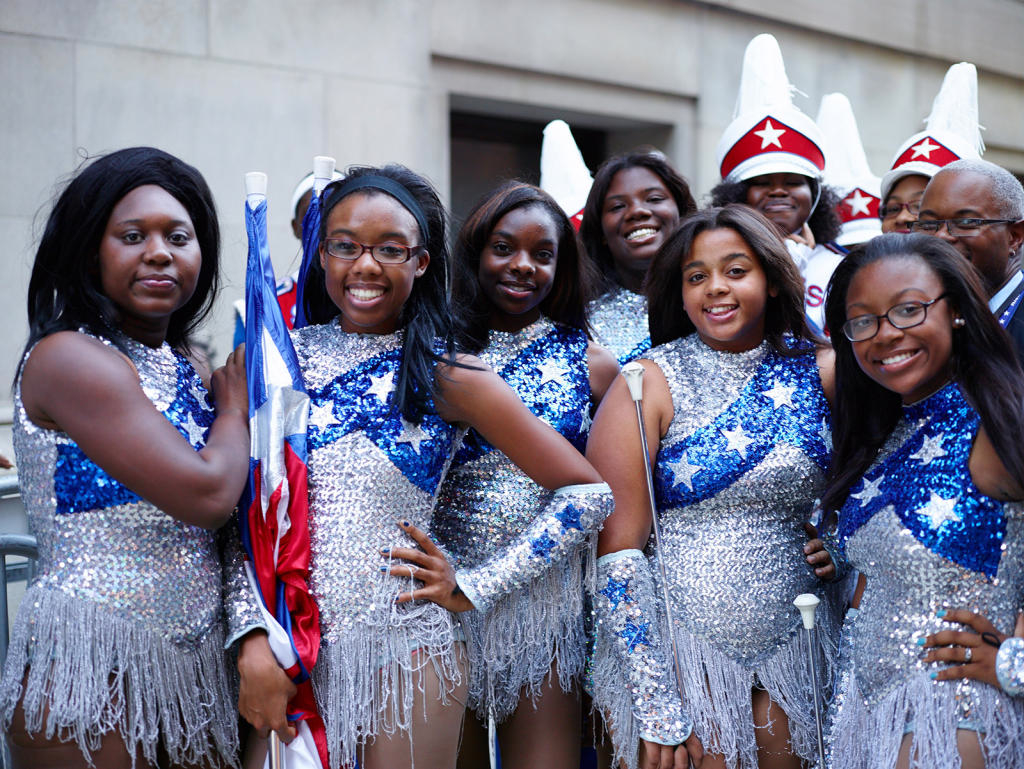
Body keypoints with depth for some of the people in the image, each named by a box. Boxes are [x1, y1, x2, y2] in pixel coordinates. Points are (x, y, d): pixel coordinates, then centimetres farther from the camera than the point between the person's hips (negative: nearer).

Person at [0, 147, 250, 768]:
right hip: (88, 668, -7)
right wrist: (236, 408, -3)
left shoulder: (185, 368, 11)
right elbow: (206, 496, -20)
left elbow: (227, 529, 14)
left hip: (193, 663, 7)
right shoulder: (68, 357, -13)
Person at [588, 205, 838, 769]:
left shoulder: (817, 373, 2)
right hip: (678, 649, -3)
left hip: (794, 647, 4)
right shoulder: (649, 383, -9)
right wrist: (655, 708, -16)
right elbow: (614, 549, -13)